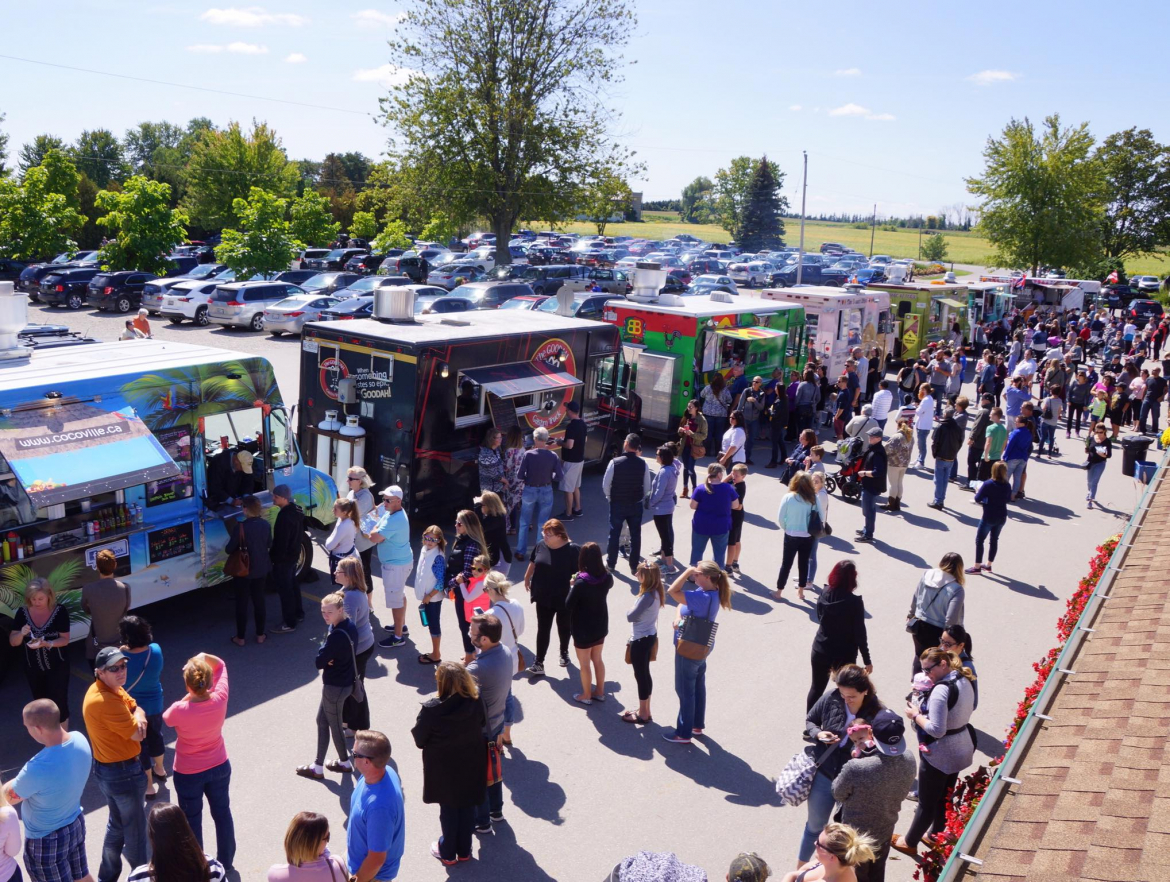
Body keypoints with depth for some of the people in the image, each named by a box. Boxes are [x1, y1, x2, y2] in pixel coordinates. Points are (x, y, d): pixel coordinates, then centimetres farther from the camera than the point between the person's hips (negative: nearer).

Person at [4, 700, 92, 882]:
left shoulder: (37, 768, -37)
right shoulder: (80, 739, -15)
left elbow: (9, 797, -16)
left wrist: (18, 781, 2)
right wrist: (27, 780, 0)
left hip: (46, 840, -7)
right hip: (76, 824, 7)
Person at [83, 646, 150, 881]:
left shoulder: (111, 688, -1)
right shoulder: (106, 701, -31)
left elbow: (135, 707, 5)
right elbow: (138, 735, -25)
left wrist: (138, 718, -17)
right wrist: (137, 724, -3)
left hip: (106, 769, 10)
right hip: (122, 773, -10)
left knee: (117, 824, 26)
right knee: (135, 828, 10)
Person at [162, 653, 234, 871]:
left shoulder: (180, 710, -32)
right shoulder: (220, 699, -23)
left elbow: (166, 718, -5)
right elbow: (220, 666, -4)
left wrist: (187, 698, -8)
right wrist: (206, 658, -21)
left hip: (188, 774, -3)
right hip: (219, 767, 3)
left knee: (192, 819, 18)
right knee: (222, 812, 22)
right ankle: (226, 860, 39)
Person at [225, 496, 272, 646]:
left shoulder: (240, 527, -22)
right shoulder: (265, 525, -7)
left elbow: (229, 549, -14)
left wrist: (238, 542, 6)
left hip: (244, 570, -4)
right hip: (262, 569, 4)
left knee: (242, 603, 9)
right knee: (259, 601, 16)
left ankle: (240, 638, 19)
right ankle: (260, 635, 25)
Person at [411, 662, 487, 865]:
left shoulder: (431, 710, -30)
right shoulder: (475, 702, -19)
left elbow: (419, 740, -15)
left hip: (443, 768, -3)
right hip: (471, 765, 3)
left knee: (448, 810, 19)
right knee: (468, 807, 21)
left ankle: (448, 852, 37)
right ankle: (464, 850, 39)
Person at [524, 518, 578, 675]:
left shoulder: (572, 549, -21)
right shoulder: (540, 545, -7)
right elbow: (533, 563, 11)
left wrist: (573, 582, -26)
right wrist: (527, 578, 19)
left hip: (563, 598, -3)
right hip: (543, 596, 3)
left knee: (563, 627, 19)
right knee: (543, 630, 6)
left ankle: (564, 653, 43)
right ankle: (539, 663, 10)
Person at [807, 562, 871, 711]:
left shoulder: (824, 595, -7)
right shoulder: (854, 602, -20)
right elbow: (860, 633, -14)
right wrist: (867, 660, -7)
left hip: (821, 649, 5)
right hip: (845, 654, -4)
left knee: (816, 688, 19)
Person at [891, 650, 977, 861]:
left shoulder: (941, 689, -28)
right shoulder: (964, 681, -1)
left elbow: (936, 730, -29)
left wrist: (916, 715, -15)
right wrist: (925, 710, 2)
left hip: (939, 754, -8)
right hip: (961, 749, 8)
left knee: (926, 802, 10)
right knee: (944, 798, 25)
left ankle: (909, 842, 28)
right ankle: (936, 836, 42)